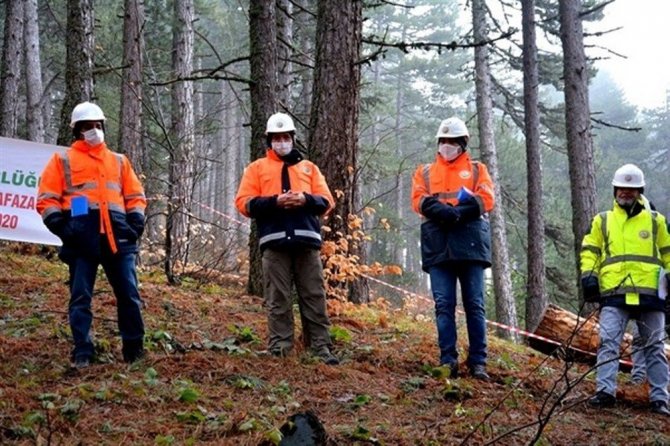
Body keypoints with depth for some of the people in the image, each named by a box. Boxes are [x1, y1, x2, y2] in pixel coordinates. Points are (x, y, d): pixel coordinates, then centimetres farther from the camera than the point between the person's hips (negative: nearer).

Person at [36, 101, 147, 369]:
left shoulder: (119, 161, 20)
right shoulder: (62, 160, 10)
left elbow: (135, 196, 21)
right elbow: (47, 198, 3)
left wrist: (136, 223, 4)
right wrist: (60, 226, -11)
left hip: (117, 236, 3)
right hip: (82, 238, -2)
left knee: (129, 294, 1)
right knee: (81, 297, -1)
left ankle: (134, 349, 11)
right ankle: (82, 352, 3)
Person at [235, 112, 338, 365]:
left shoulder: (309, 168, 22)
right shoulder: (257, 168, 15)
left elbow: (327, 201, 12)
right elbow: (244, 203, 2)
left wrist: (305, 199, -9)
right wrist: (275, 202, -12)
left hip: (307, 240, 2)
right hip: (274, 242, -2)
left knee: (314, 297, 0)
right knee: (278, 299, -2)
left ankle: (321, 348, 2)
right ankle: (279, 349, 1)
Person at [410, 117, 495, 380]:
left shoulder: (477, 170, 17)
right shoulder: (425, 172, 21)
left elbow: (486, 199, 1)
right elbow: (419, 200, 3)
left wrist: (457, 212, -15)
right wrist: (441, 211, -17)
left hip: (470, 243, -1)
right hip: (438, 246, 1)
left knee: (474, 305, -3)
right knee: (444, 305, -3)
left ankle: (478, 362, -3)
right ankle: (448, 361, -3)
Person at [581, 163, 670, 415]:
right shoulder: (602, 221, 16)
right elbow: (589, 250, 13)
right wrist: (588, 275, -3)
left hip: (650, 293, 1)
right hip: (614, 293, 0)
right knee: (608, 342, -13)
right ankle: (605, 391, -15)